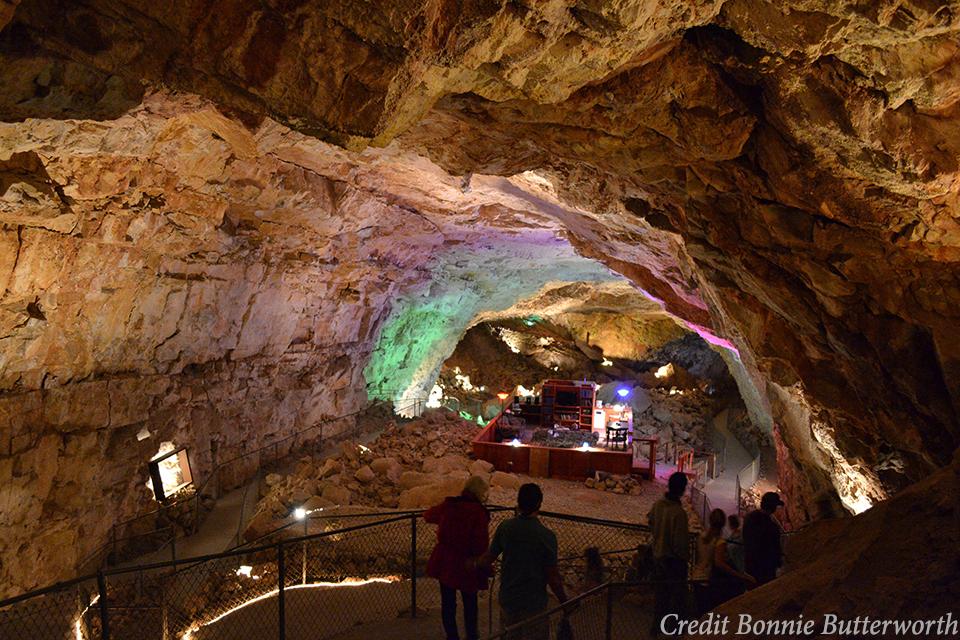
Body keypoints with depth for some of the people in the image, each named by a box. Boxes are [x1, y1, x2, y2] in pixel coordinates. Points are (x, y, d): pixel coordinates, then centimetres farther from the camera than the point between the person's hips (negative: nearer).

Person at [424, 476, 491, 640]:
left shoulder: (448, 505, -5)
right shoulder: (479, 512, -20)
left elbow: (428, 515, 13)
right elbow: (481, 542, -21)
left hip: (444, 562, 3)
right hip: (466, 565, -3)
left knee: (448, 602, 18)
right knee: (470, 602, 21)